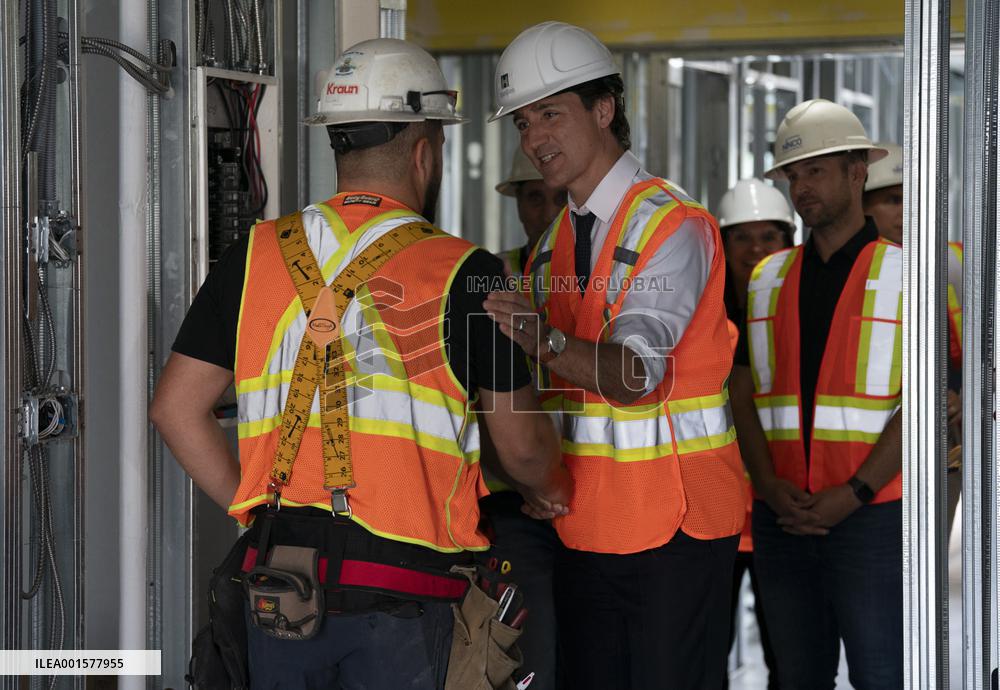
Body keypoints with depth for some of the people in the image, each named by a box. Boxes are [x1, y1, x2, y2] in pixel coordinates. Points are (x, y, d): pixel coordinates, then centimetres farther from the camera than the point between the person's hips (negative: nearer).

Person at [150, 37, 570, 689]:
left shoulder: (256, 257, 5)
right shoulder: (464, 273, -4)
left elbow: (177, 407, 6)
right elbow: (522, 444, 2)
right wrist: (549, 490, 24)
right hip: (398, 587, -3)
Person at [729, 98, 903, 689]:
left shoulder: (903, 275, 1)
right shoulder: (767, 281, 15)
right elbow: (744, 398, 11)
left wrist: (851, 496, -14)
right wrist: (772, 489, -5)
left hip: (873, 514, -4)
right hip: (783, 521, 4)